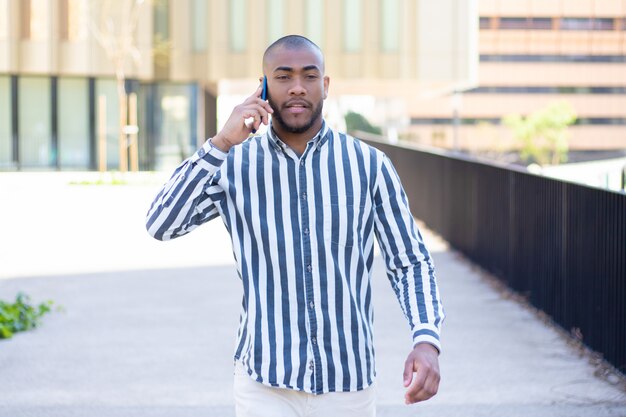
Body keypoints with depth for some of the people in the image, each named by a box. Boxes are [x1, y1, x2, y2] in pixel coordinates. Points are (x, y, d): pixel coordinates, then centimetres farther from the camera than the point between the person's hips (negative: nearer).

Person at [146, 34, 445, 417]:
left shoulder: (369, 165, -3)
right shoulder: (234, 164, -2)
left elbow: (410, 262, 0)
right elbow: (161, 226, -12)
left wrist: (427, 340, -17)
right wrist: (221, 144, -18)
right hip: (265, 385, -1)